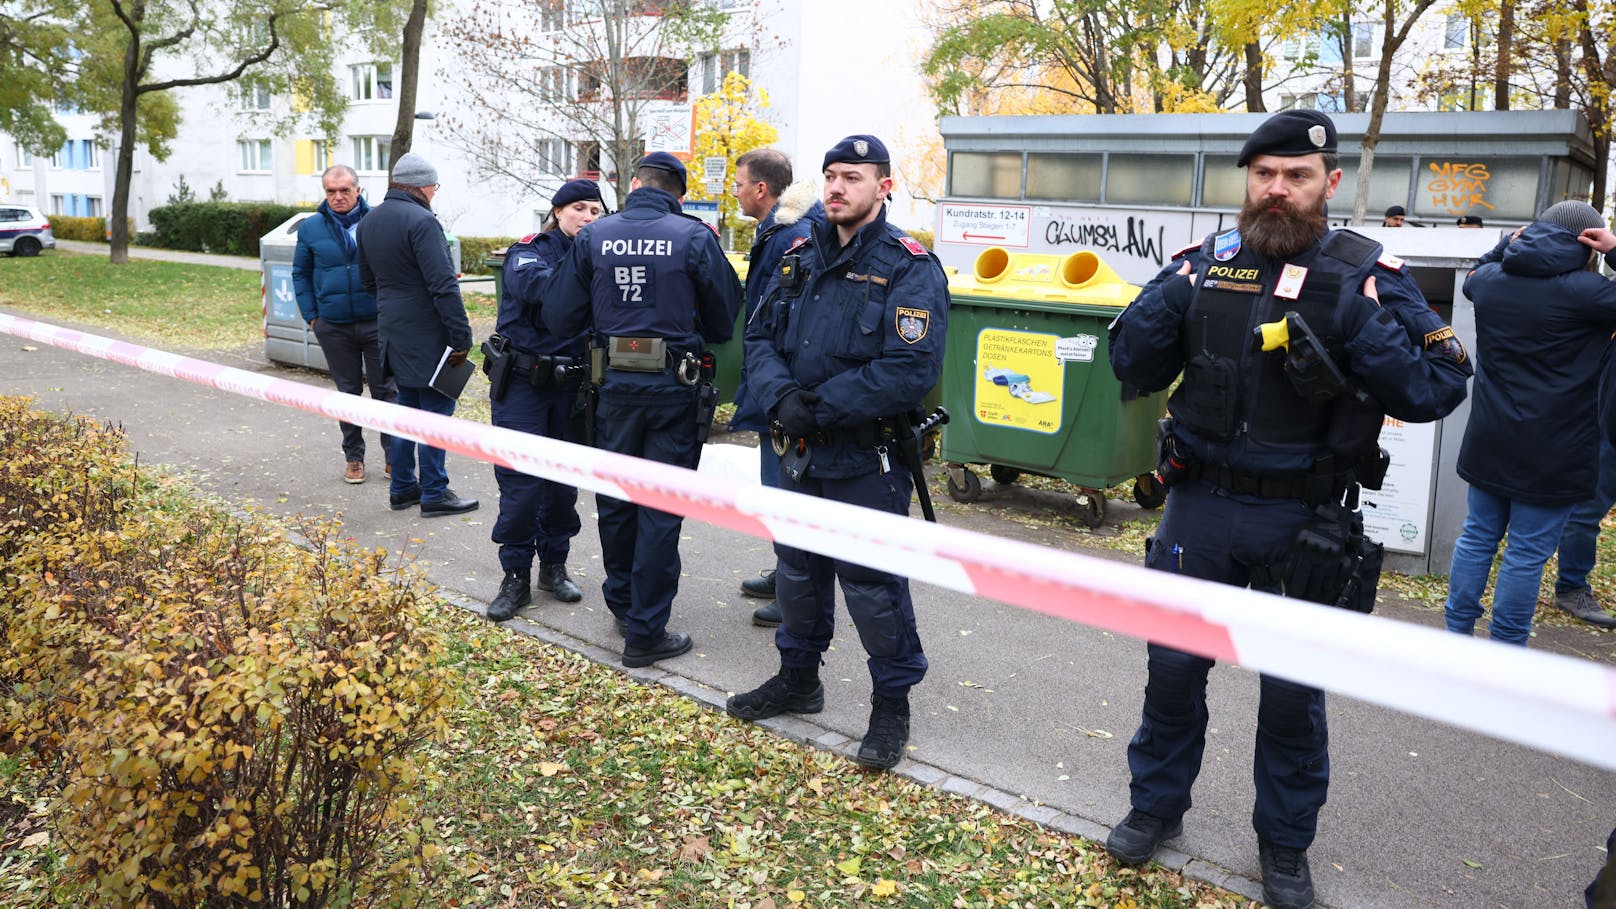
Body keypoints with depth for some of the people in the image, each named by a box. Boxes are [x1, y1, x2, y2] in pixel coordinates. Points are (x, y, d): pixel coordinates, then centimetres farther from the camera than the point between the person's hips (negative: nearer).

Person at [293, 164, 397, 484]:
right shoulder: (310, 228, 3)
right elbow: (300, 274, 12)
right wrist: (311, 316, 4)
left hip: (377, 322, -2)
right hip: (333, 327, 2)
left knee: (386, 390, 3)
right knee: (348, 392, 11)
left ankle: (394, 455, 14)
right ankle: (353, 457, 22)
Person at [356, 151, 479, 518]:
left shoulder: (369, 222, 12)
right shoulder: (421, 222, -17)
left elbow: (367, 279, 21)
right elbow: (444, 286, -21)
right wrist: (461, 337, -19)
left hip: (394, 333, 9)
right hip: (427, 335, -9)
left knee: (408, 406, 17)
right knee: (435, 411, -2)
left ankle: (402, 487, 23)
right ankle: (434, 494, 3)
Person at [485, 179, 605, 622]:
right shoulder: (529, 250, -4)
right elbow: (533, 284, -29)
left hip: (570, 385, 4)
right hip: (522, 381, -4)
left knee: (563, 478, 10)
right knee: (521, 480, -4)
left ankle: (554, 565, 25)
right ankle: (516, 576, 7)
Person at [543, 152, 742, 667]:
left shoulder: (594, 237, -1)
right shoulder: (695, 238, -8)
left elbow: (559, 319, 0)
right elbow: (724, 322, -2)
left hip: (615, 386, 3)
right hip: (675, 389, -3)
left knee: (615, 500, 19)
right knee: (660, 510, 4)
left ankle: (623, 605, 36)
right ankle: (645, 633, 9)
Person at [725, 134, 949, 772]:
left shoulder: (909, 267, -12)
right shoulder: (800, 259, 9)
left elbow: (912, 370, -22)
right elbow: (761, 336, 6)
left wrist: (821, 405, -20)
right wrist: (782, 397, -14)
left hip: (867, 460, -6)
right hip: (801, 452, 7)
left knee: (873, 583, 2)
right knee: (798, 569, 19)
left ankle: (892, 705, 21)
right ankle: (798, 680, 39)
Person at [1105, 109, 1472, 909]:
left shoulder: (1366, 275, -6)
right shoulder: (1204, 264, 2)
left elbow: (1435, 387, -13)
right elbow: (1131, 366, 0)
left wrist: (1354, 330, -21)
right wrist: (1168, 299, -14)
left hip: (1305, 519, -2)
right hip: (1200, 504, 2)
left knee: (1293, 689, 11)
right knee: (1173, 664, 13)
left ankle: (1285, 844, 32)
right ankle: (1156, 806, 35)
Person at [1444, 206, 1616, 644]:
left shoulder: (1490, 278, 2)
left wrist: (1510, 243, 22)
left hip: (1488, 443, 6)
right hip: (1552, 451, -6)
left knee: (1478, 536, 15)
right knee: (1528, 551, 2)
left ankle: (1457, 632, 22)